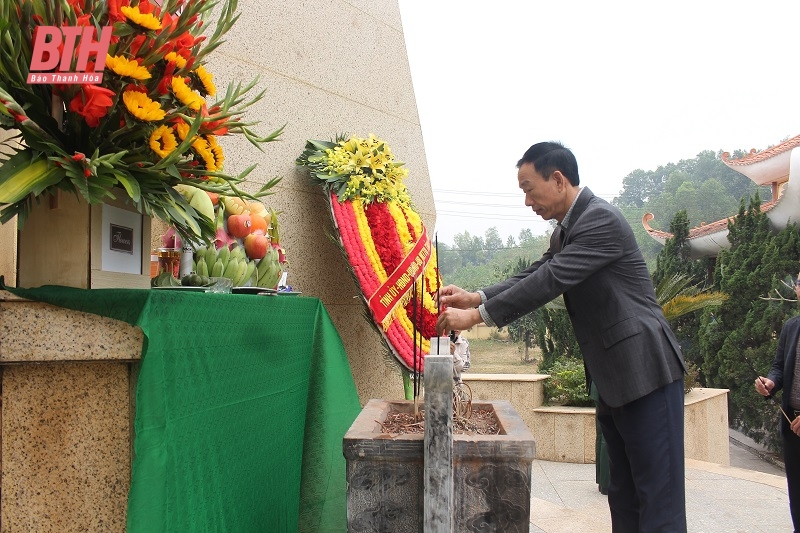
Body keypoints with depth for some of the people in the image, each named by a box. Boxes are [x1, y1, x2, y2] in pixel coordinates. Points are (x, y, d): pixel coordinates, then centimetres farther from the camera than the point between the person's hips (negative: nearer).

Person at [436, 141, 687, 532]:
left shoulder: (601, 219, -16)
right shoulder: (564, 232, 13)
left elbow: (551, 279, -23)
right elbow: (535, 274, 12)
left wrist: (477, 316, -20)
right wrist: (476, 297, -2)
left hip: (644, 371, -10)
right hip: (612, 379, 10)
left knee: (657, 498, -4)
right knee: (623, 495, 14)